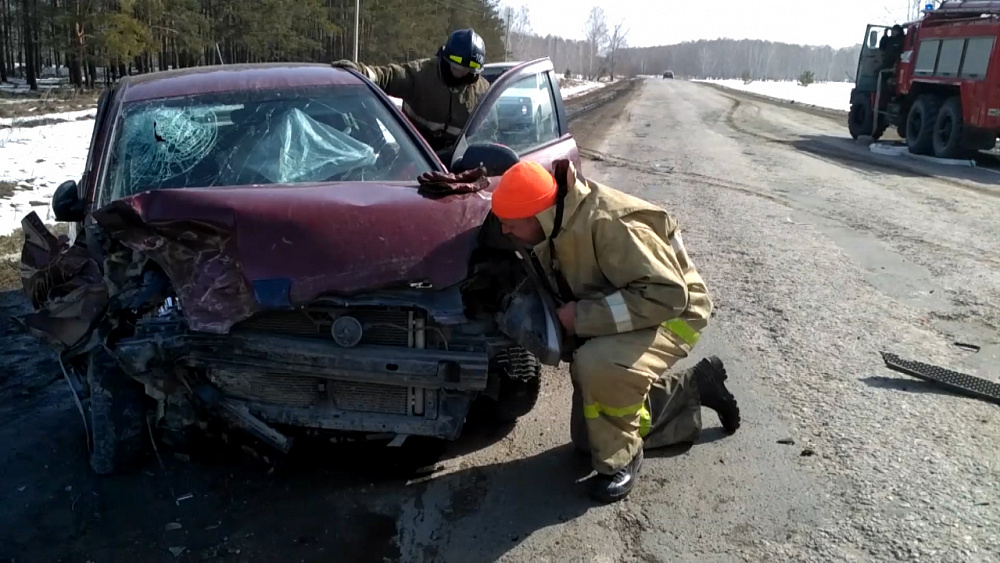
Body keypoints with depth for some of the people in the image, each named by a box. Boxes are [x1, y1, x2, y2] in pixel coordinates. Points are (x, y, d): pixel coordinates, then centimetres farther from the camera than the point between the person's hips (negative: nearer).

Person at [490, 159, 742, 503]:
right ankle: (694, 386, 24)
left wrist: (584, 316, -34)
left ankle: (621, 460, -12)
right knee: (589, 436, 14)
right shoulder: (554, 228, -9)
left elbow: (668, 295, -35)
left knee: (599, 365, -40)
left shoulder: (609, 223, -34)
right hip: (609, 325, 9)